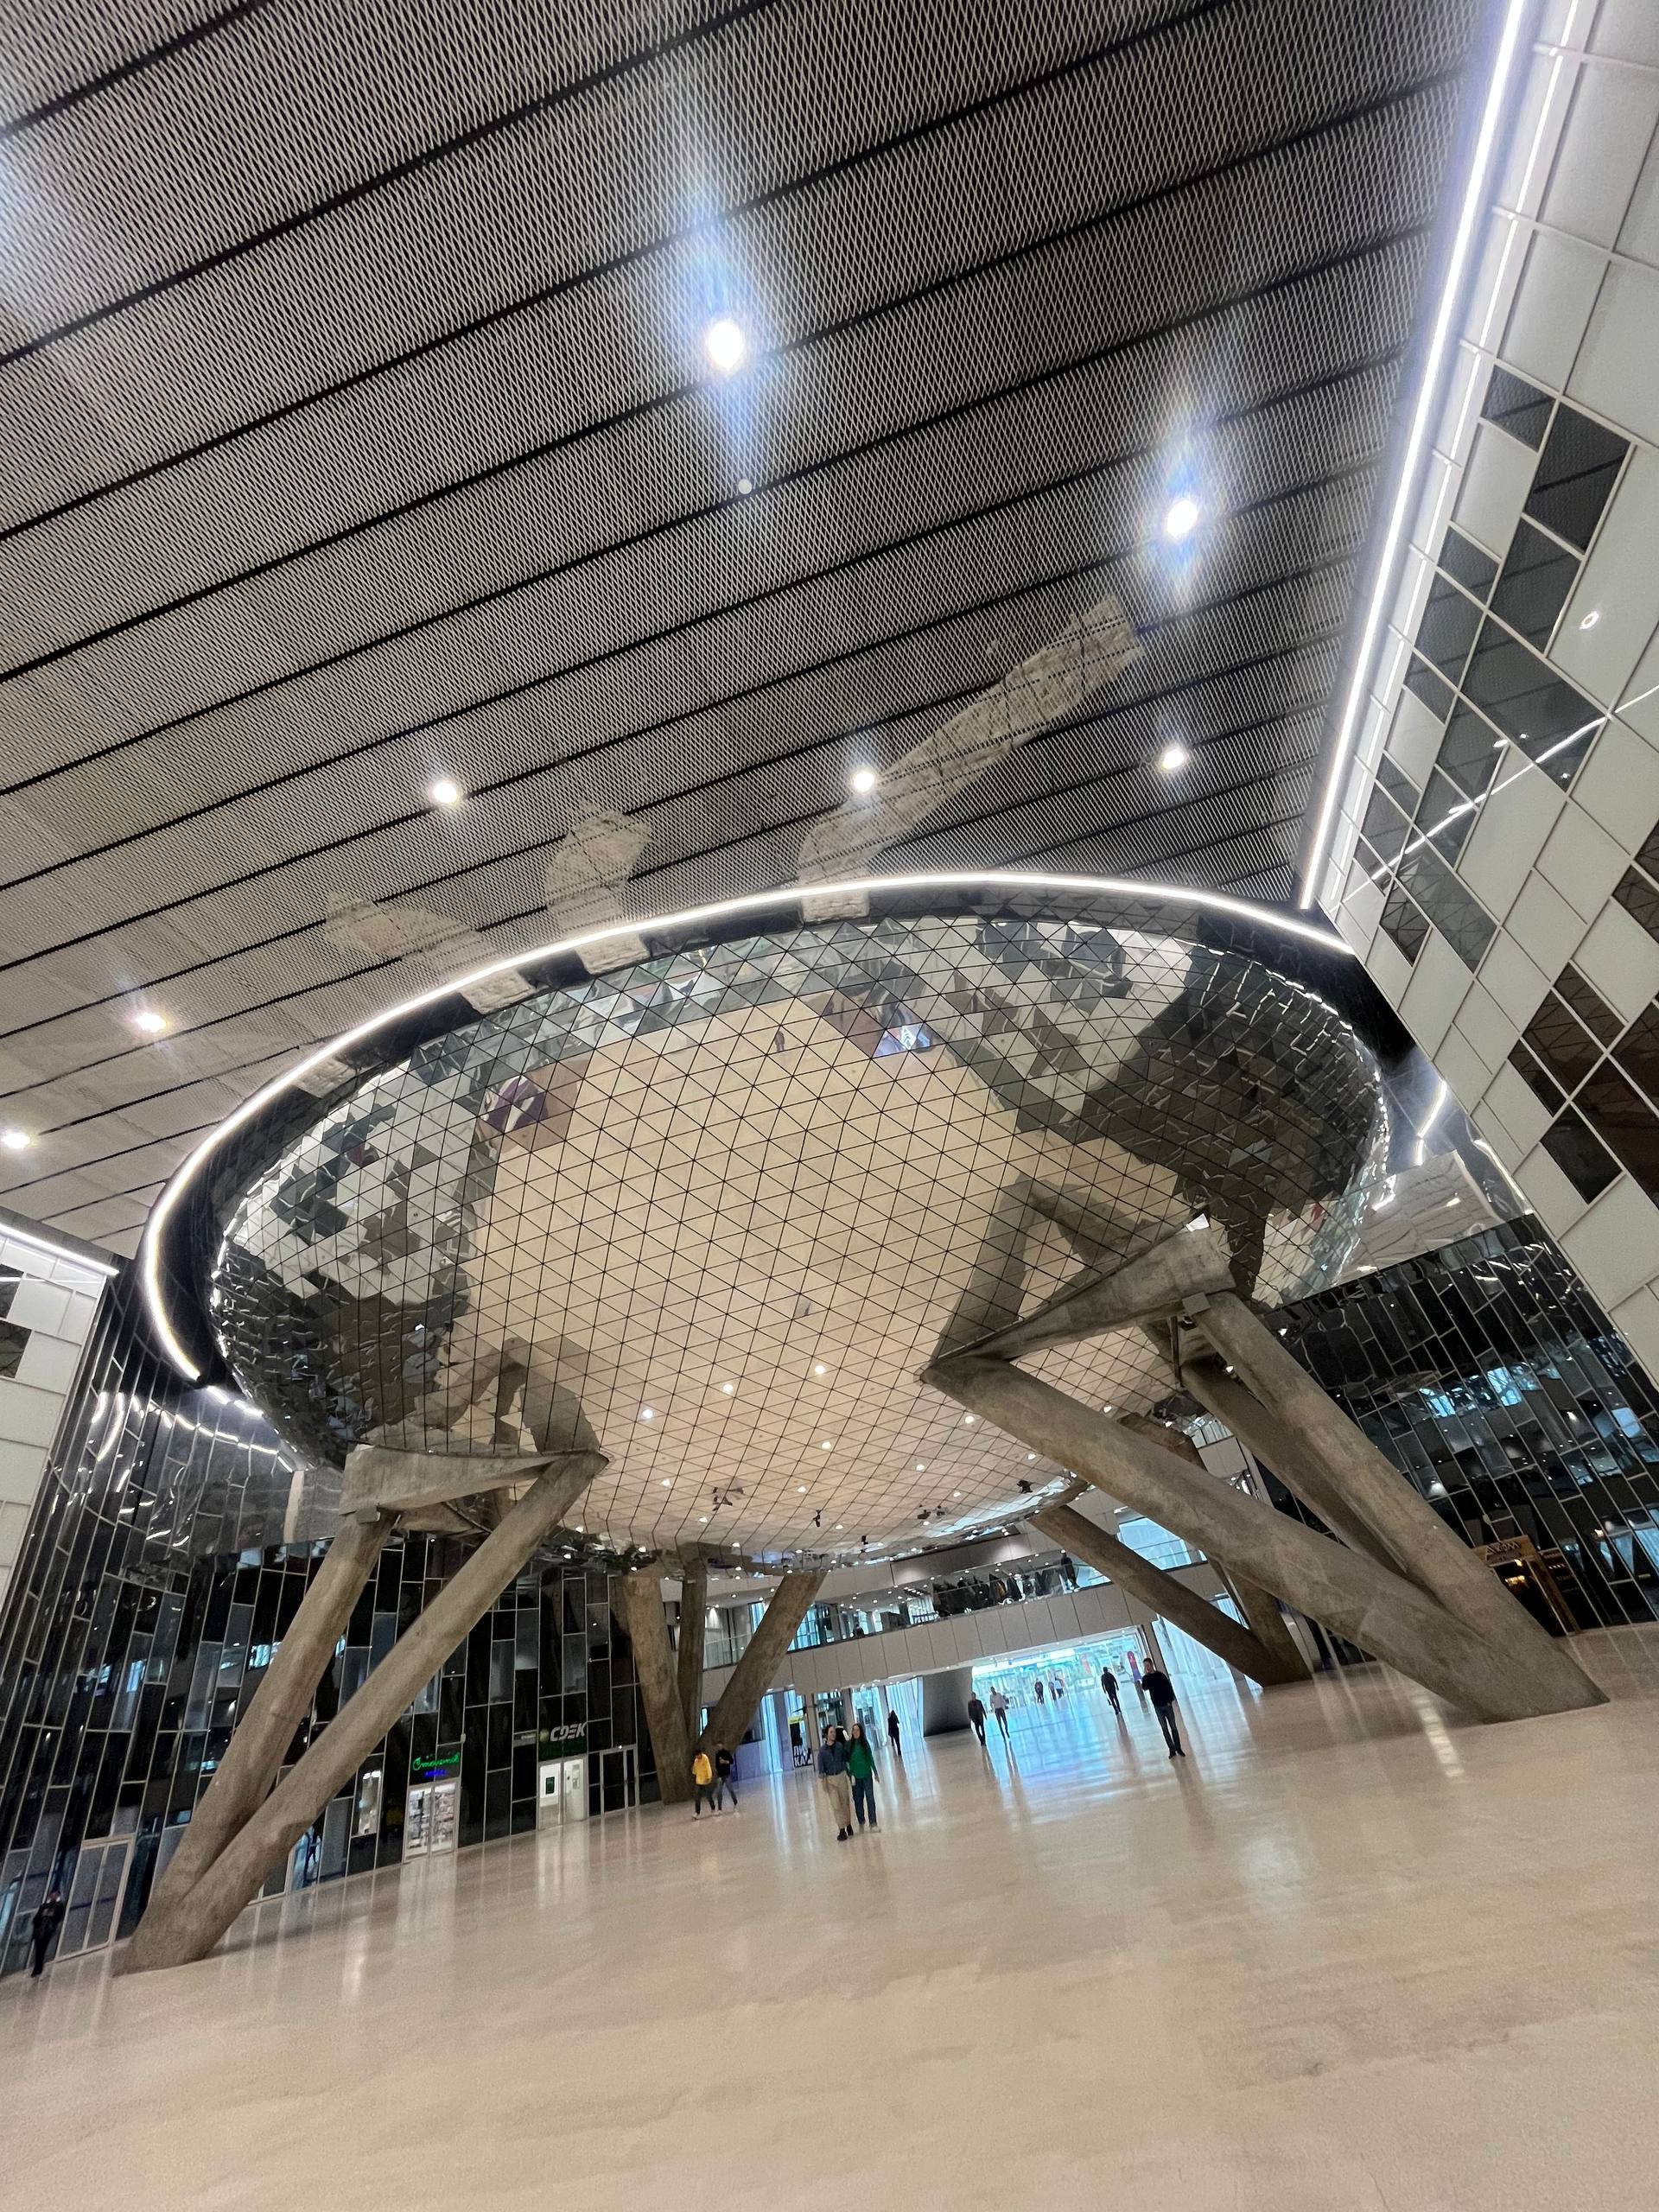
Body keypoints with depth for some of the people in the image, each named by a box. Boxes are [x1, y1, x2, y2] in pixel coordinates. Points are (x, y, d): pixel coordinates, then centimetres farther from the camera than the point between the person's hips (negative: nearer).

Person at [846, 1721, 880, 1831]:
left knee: (870, 1799, 0)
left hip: (867, 1775, 0)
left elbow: (871, 1758, 2)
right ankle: (861, 1822, 26)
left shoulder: (865, 1743, -4)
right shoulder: (849, 1744, -6)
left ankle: (873, 1822, 9)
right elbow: (847, 1760, -2)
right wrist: (849, 1774, -9)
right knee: (858, 1800, 9)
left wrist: (875, 1772, 4)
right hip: (856, 1777, 0)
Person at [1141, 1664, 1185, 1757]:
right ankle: (1172, 1750, 12)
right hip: (1157, 1707, 1)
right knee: (1165, 1729, 5)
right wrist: (1145, 1676, -21)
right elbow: (1144, 1688, -17)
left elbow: (1169, 1687, -3)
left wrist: (1170, 1700, -11)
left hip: (1167, 1704, -1)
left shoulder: (1160, 1675, -3)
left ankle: (1178, 1749, 14)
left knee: (1173, 1727, 5)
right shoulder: (1146, 1678, -1)